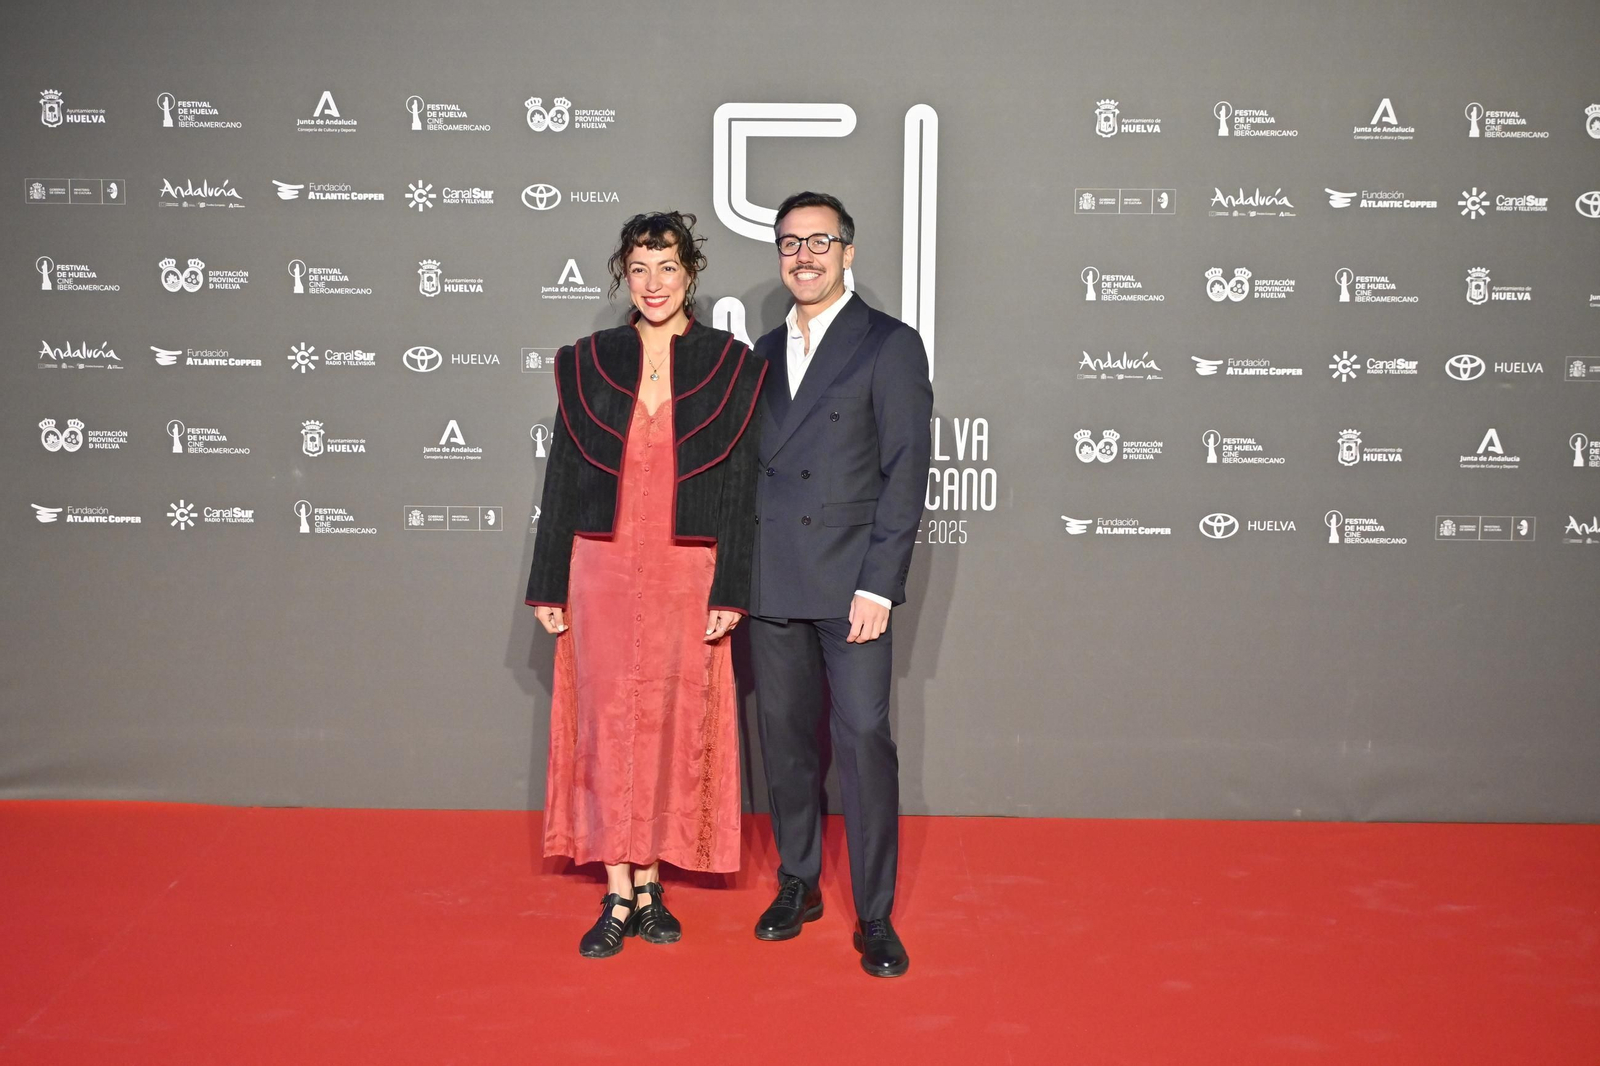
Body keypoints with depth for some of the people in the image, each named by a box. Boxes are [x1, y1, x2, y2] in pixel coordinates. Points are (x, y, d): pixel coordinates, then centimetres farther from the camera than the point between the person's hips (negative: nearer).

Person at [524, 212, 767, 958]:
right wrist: (548, 584, 4)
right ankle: (618, 896, 10)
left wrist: (730, 589, -8)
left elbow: (740, 486, -2)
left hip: (688, 574, -1)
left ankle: (649, 883, 18)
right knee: (608, 722, 2)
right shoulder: (587, 363, 5)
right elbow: (562, 476, 7)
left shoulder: (730, 367, 1)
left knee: (673, 723, 5)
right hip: (602, 568, 1)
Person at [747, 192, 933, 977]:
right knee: (784, 737, 11)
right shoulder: (765, 352, 16)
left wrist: (878, 585, -14)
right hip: (771, 586, 5)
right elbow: (749, 468, 16)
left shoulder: (890, 345, -1)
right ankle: (797, 885, 26)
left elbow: (906, 474, -7)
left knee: (864, 739, -7)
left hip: (850, 583, -5)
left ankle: (874, 916, 2)